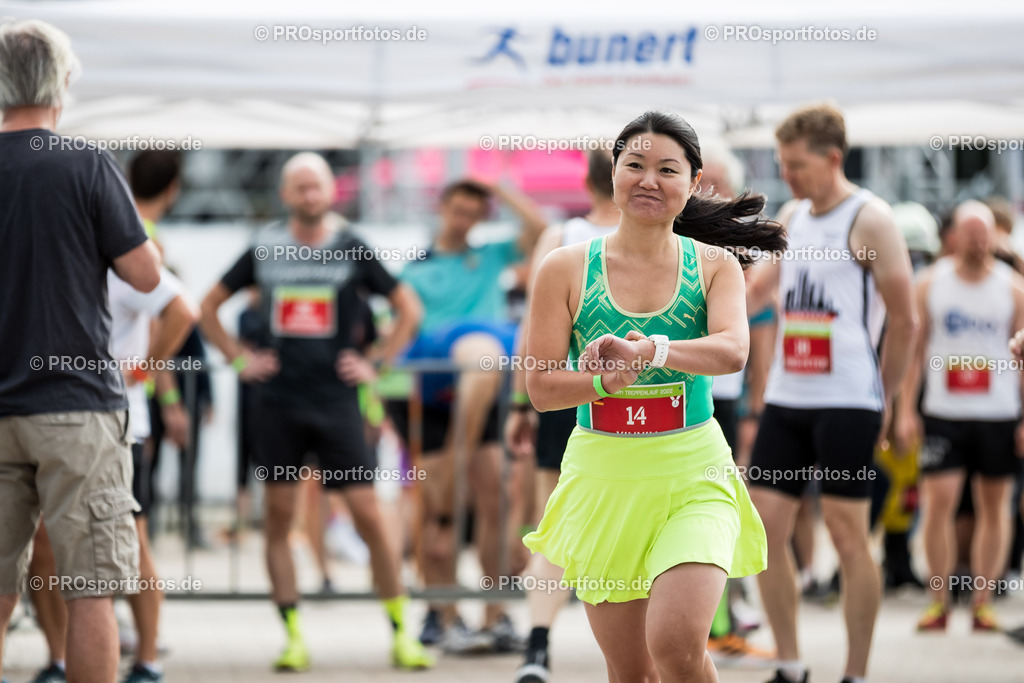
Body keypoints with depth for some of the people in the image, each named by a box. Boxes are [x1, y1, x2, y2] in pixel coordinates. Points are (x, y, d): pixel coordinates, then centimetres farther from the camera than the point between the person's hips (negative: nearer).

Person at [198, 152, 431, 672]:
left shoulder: (352, 250, 2)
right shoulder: (263, 251, 6)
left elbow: (409, 309, 10)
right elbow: (209, 307, 17)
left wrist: (374, 362, 2)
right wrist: (238, 359, 6)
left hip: (336, 400, -2)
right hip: (277, 402, 2)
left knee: (368, 515, -6)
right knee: (278, 517, 1)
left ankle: (401, 634, 1)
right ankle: (293, 637, 7)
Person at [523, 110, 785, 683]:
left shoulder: (715, 265, 1)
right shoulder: (566, 269, 1)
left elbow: (732, 352, -18)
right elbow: (541, 387, -2)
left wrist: (648, 350, -36)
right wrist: (607, 380, -23)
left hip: (693, 475, -1)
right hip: (602, 478, 1)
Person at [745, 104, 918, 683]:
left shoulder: (870, 220, -7)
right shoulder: (792, 217, 13)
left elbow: (905, 321, -6)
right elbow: (761, 288, 25)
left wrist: (882, 401, -2)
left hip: (846, 402, -7)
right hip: (787, 397, 7)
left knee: (848, 535, -3)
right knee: (765, 527, 2)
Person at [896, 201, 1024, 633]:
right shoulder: (930, 284, 4)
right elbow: (915, 348, 7)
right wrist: (906, 409, 1)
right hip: (943, 414, 0)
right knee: (938, 501, -9)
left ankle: (982, 601, 10)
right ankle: (938, 600, -1)